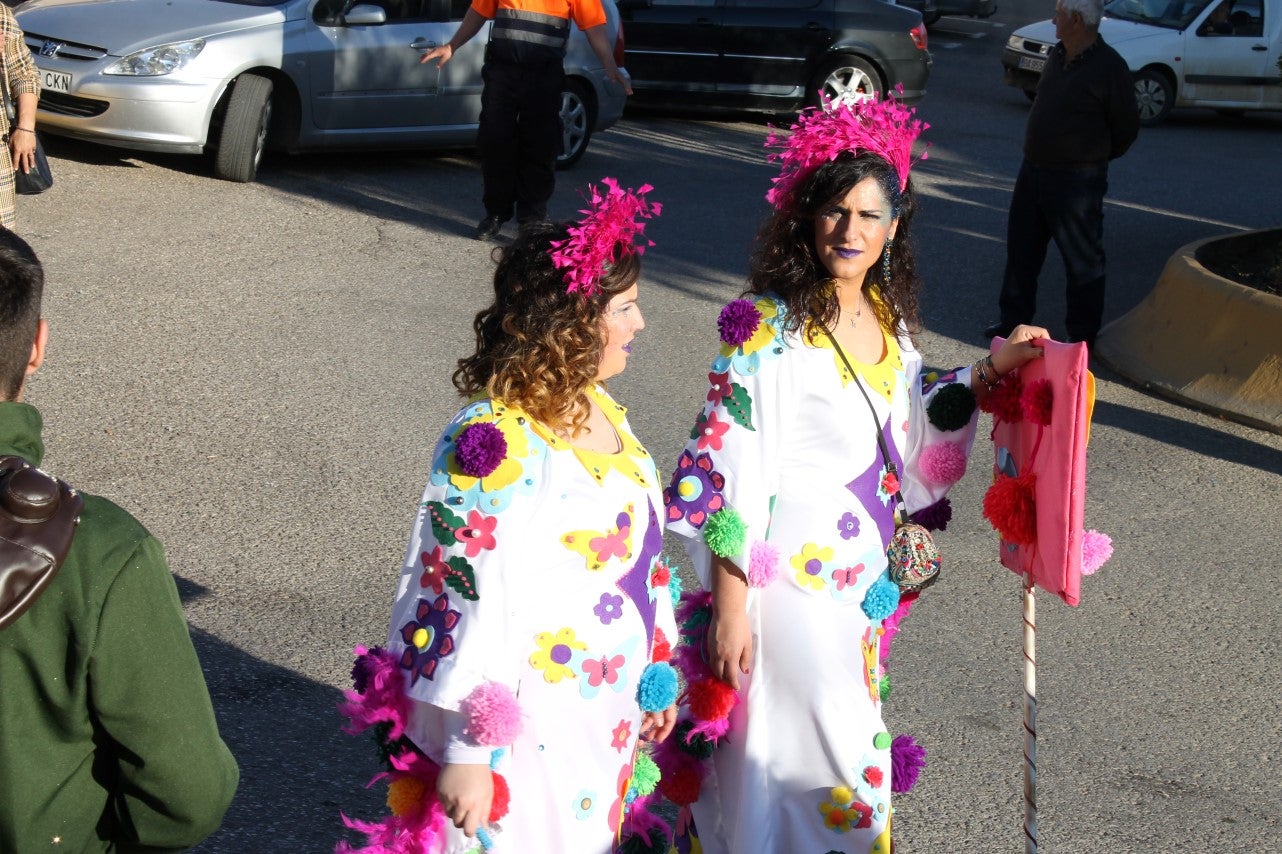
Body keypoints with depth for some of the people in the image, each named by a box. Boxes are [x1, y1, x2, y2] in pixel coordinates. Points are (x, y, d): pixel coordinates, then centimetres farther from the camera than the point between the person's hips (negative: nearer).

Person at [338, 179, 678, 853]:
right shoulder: (497, 443, -23)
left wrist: (658, 672, 20)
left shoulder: (601, 411, 5)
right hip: (523, 743, -8)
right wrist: (466, 752, -22)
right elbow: (464, 602, -23)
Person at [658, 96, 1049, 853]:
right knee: (836, 770, -2)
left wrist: (986, 376, 3)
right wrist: (729, 606, -19)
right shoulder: (772, 329, -18)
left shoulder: (888, 321, 4)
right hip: (791, 582, -8)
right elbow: (730, 471, -18)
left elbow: (913, 436, 16)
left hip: (859, 581, 8)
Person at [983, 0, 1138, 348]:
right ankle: (1014, 319, 30)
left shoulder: (1109, 67, -16)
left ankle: (1083, 336, 13)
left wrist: (1093, 157, 6)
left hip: (1077, 181, -8)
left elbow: (1126, 127, -7)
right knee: (1021, 248, 16)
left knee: (1083, 261, 3)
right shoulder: (1057, 56, 6)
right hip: (1033, 170, 8)